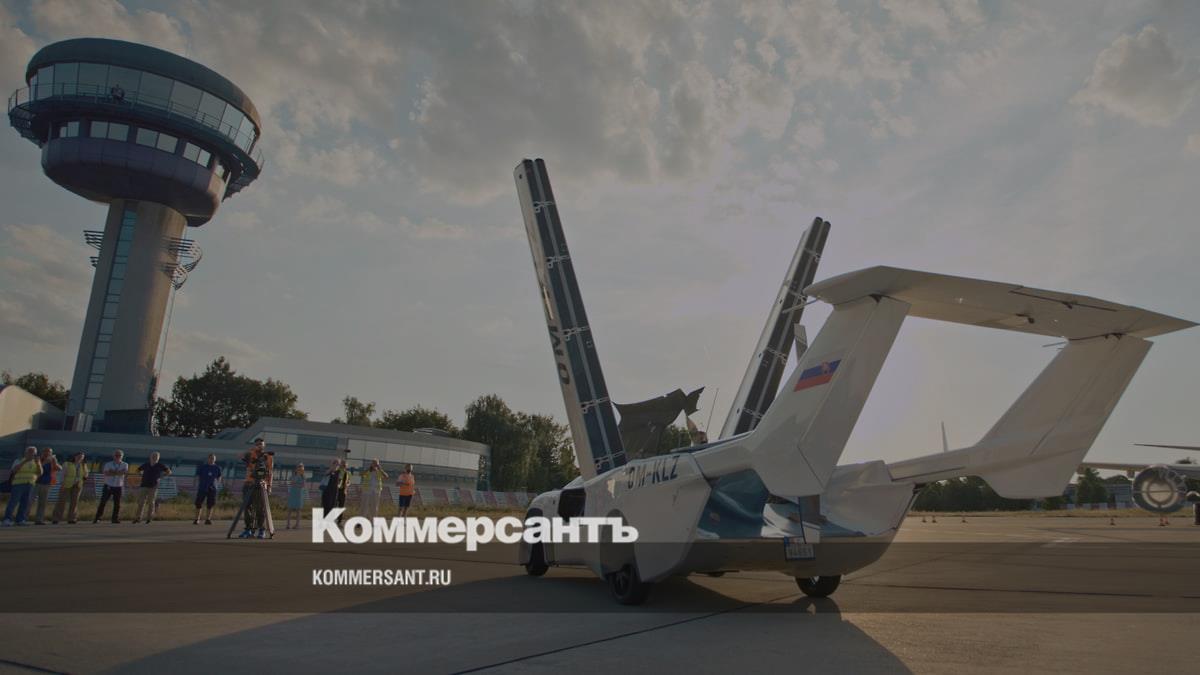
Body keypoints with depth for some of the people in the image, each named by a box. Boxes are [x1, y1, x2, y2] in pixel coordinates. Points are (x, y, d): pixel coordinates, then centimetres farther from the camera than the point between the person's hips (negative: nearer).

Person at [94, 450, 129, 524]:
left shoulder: (125, 465, 2)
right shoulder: (108, 464, 2)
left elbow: (124, 472, -17)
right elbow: (106, 473, -13)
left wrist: (112, 473, -16)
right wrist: (118, 473, -18)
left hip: (118, 487, 0)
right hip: (108, 486, 0)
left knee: (117, 504, 2)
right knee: (103, 502, -2)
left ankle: (115, 519, 9)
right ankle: (97, 518, 5)